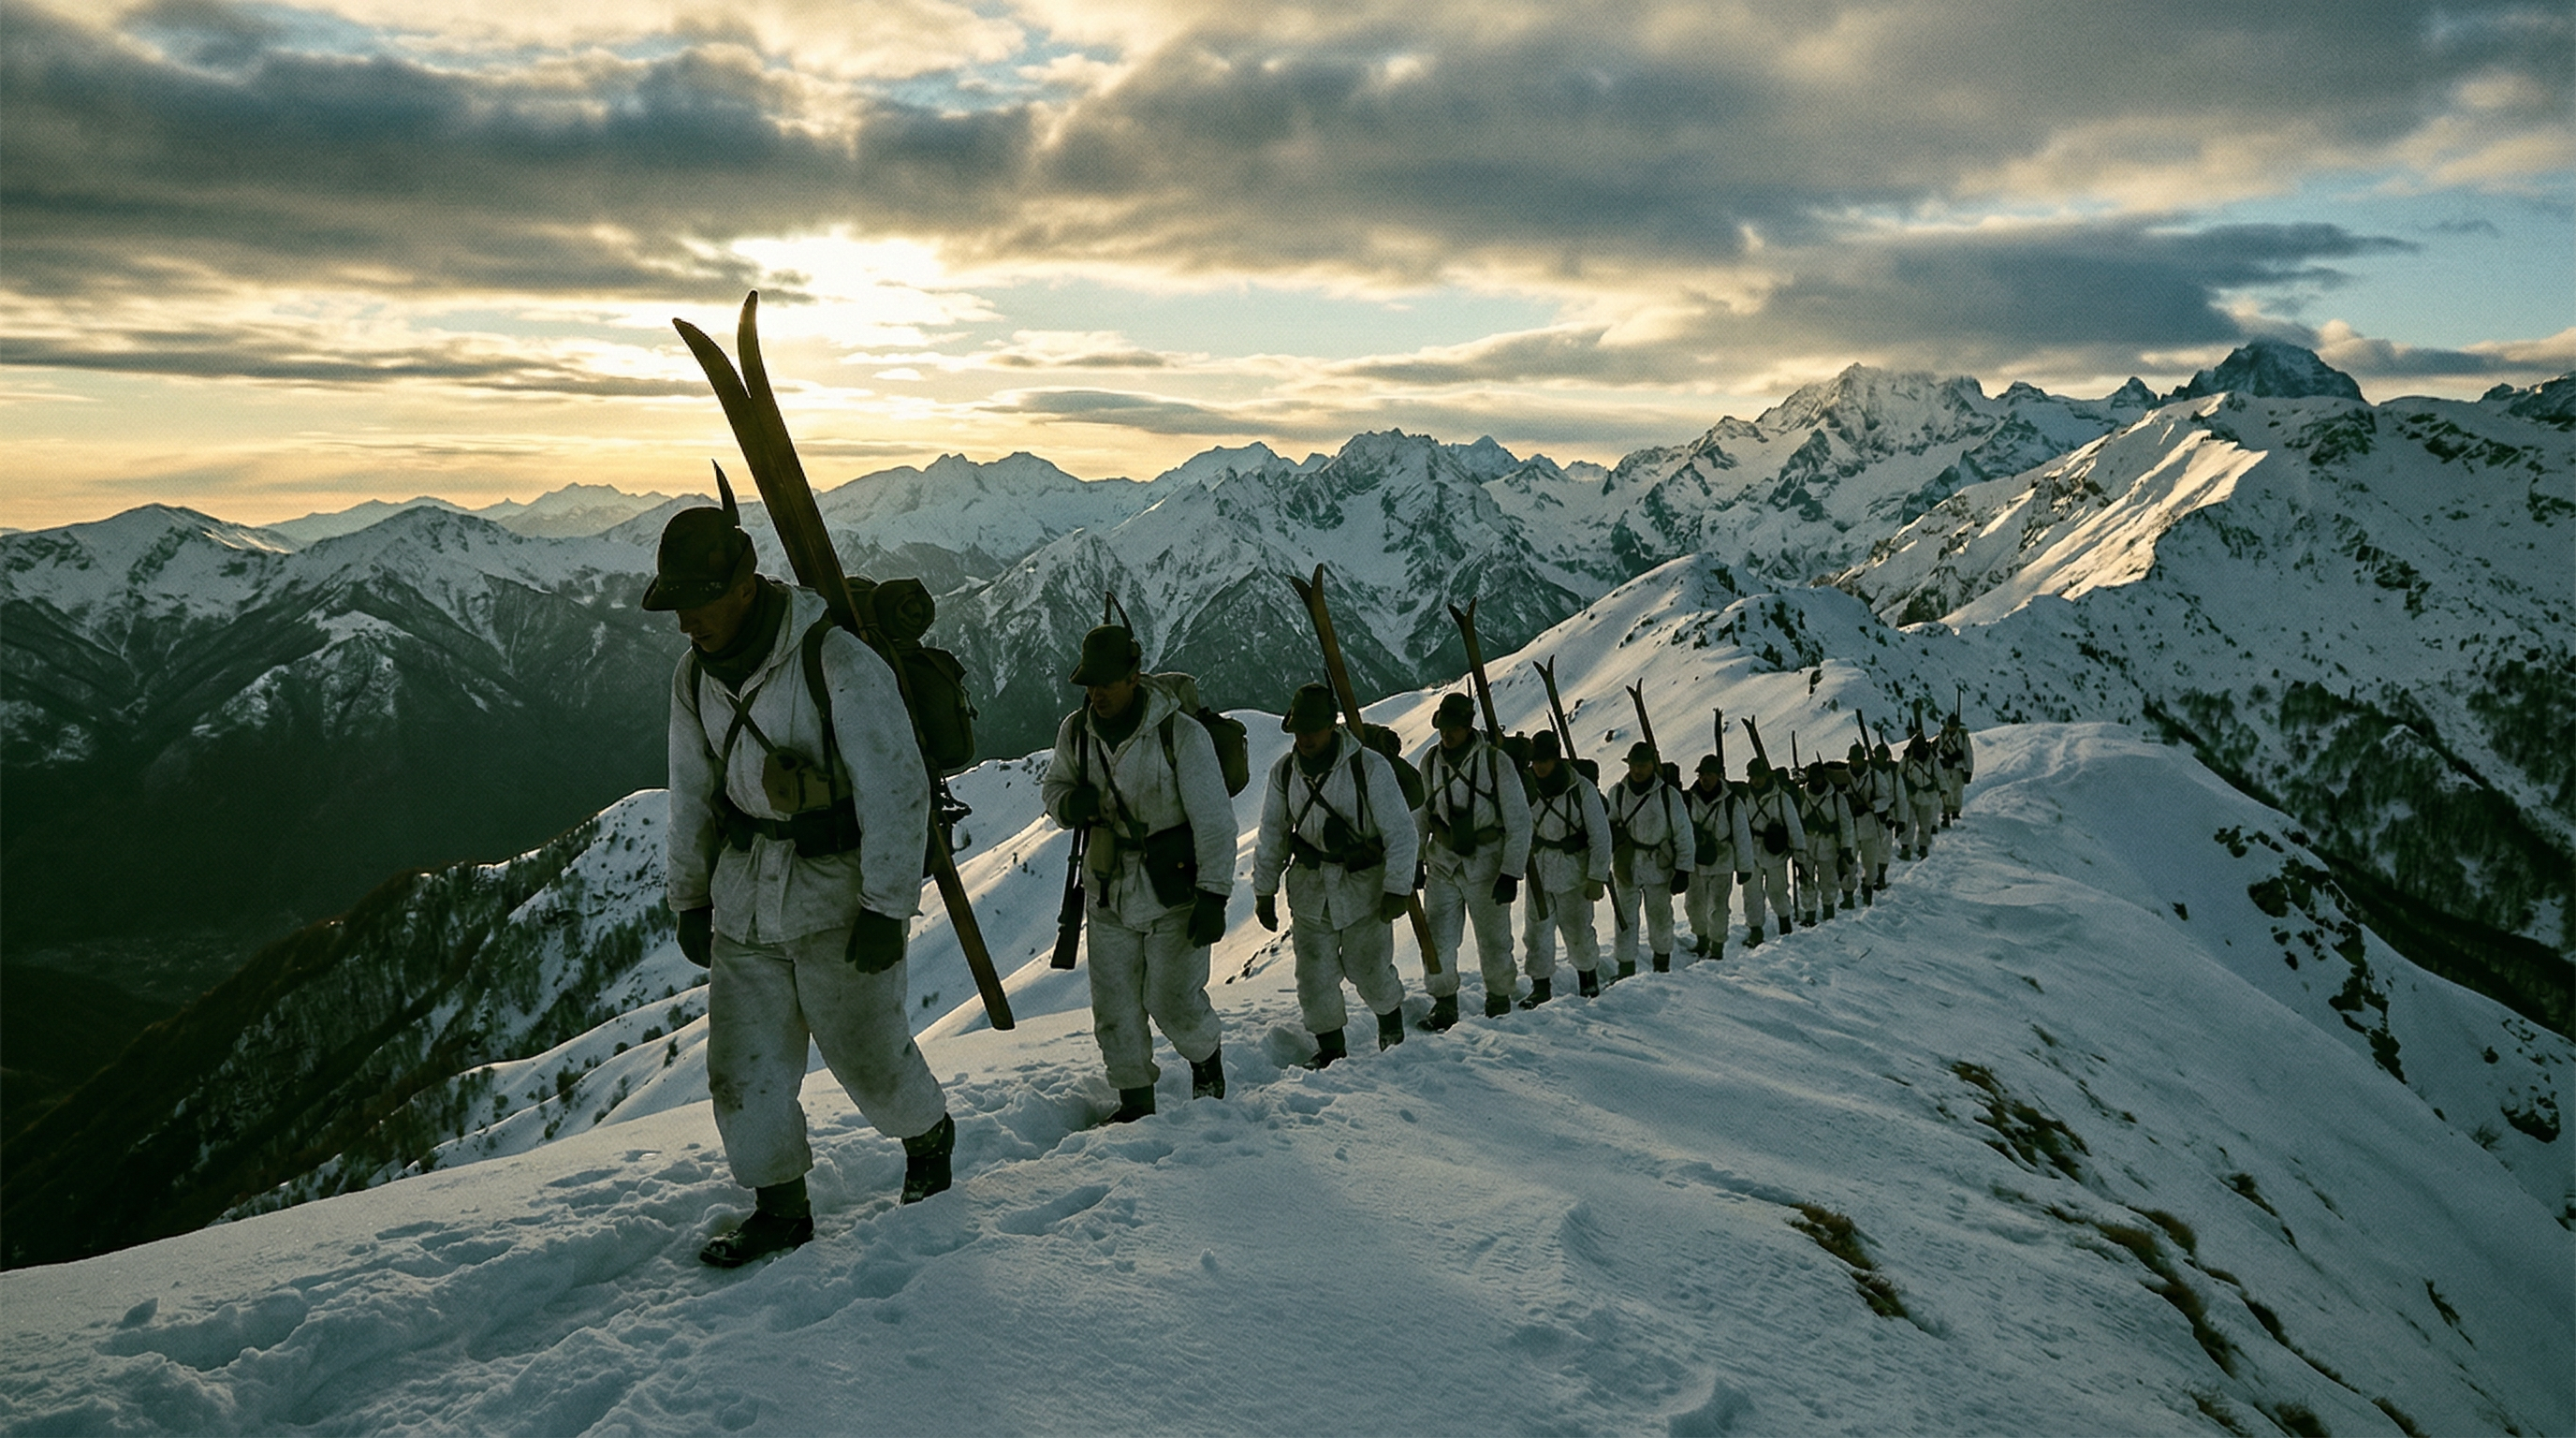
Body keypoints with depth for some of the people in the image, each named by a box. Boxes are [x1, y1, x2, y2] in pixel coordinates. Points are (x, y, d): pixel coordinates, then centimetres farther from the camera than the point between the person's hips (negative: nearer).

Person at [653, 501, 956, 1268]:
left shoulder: (839, 664, -20)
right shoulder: (695, 675, 2)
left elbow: (896, 791, -18)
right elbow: (693, 793, 14)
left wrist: (887, 907, -18)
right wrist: (689, 896, 16)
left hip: (837, 893, -6)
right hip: (745, 895, 6)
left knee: (865, 1049, 7)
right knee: (743, 1061, 6)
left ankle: (928, 1133, 37)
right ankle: (780, 1207, 22)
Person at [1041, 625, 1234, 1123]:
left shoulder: (1182, 735, -17)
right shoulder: (1075, 731, -2)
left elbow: (1214, 821, -14)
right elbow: (1053, 785, 15)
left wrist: (1213, 895, -17)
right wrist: (1069, 803, -11)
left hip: (1175, 893, -4)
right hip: (1108, 893, 5)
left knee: (1173, 1001, -2)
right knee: (1115, 1005, 7)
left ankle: (1206, 1056, 30)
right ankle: (1135, 1098, 24)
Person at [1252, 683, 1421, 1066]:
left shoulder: (1369, 766, -15)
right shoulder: (1284, 771, -1)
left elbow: (1400, 831, -12)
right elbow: (1272, 837, 8)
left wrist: (1398, 888, -15)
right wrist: (1264, 892, 8)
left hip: (1364, 886, -3)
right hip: (1309, 888, 3)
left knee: (1369, 970, 4)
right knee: (1314, 974, 2)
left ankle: (1391, 1021, 35)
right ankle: (1330, 1049, 21)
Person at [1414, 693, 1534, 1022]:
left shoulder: (1495, 761, -10)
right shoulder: (1430, 761, 1)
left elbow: (1519, 822, -8)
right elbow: (1420, 814, 14)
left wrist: (1510, 873, -11)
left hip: (1485, 862, -3)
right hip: (1442, 862, 3)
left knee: (1494, 938, 6)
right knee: (1437, 936, -4)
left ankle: (1500, 998, 26)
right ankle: (1444, 1003, 10)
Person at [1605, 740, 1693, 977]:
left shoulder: (1669, 795, -9)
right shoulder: (1616, 793, -2)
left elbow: (1683, 834, -4)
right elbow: (1606, 825, 11)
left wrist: (1683, 870, -6)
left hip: (1659, 868, -1)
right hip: (1625, 868, 1)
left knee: (1661, 919, 13)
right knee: (1624, 920, 0)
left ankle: (1662, 966, 33)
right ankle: (1625, 970, 9)